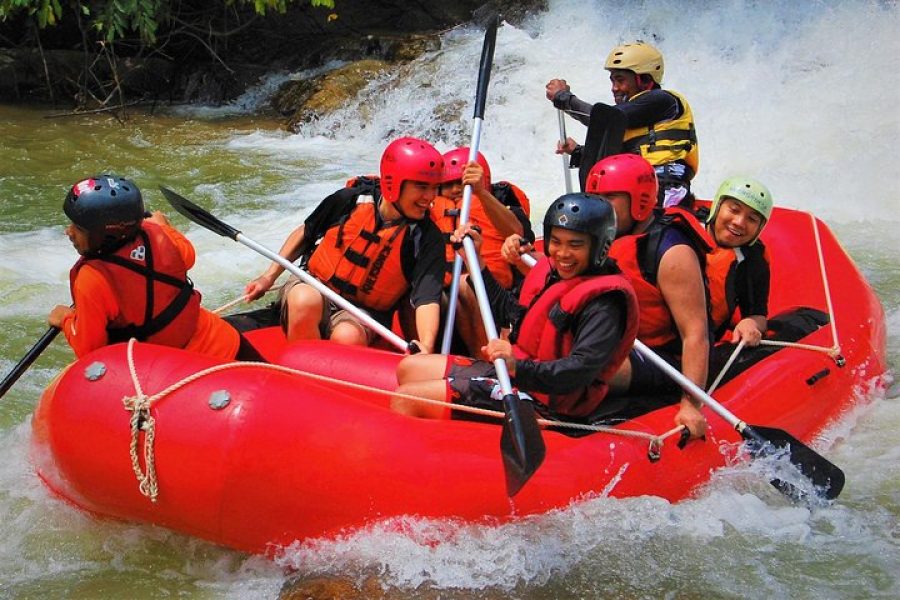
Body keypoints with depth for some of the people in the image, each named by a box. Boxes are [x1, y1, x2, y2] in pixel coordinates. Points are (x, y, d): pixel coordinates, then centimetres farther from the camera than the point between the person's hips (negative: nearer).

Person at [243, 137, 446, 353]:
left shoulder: (427, 238, -11)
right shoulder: (351, 199, -9)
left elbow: (427, 297, -21)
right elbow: (305, 233, 9)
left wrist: (426, 346, -40)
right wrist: (269, 277, 6)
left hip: (364, 311, -1)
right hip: (315, 287, 1)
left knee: (348, 337, -37)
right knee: (305, 301, -37)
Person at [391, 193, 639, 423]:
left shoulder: (605, 303, -19)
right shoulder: (550, 271, 8)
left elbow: (581, 371, -30)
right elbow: (508, 311, 24)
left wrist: (518, 367, -43)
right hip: (512, 374, 10)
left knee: (405, 400, -15)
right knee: (409, 368, 18)